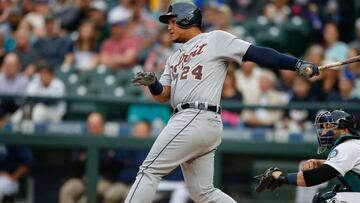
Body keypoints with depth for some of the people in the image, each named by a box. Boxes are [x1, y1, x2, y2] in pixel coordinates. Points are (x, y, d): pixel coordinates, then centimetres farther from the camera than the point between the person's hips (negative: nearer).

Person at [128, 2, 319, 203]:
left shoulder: (215, 39, 5)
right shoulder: (175, 58, 26)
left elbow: (257, 53, -3)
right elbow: (163, 96, 19)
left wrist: (299, 64, -12)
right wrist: (152, 82, -4)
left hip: (199, 118, -9)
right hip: (186, 119, 9)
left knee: (150, 170, -10)